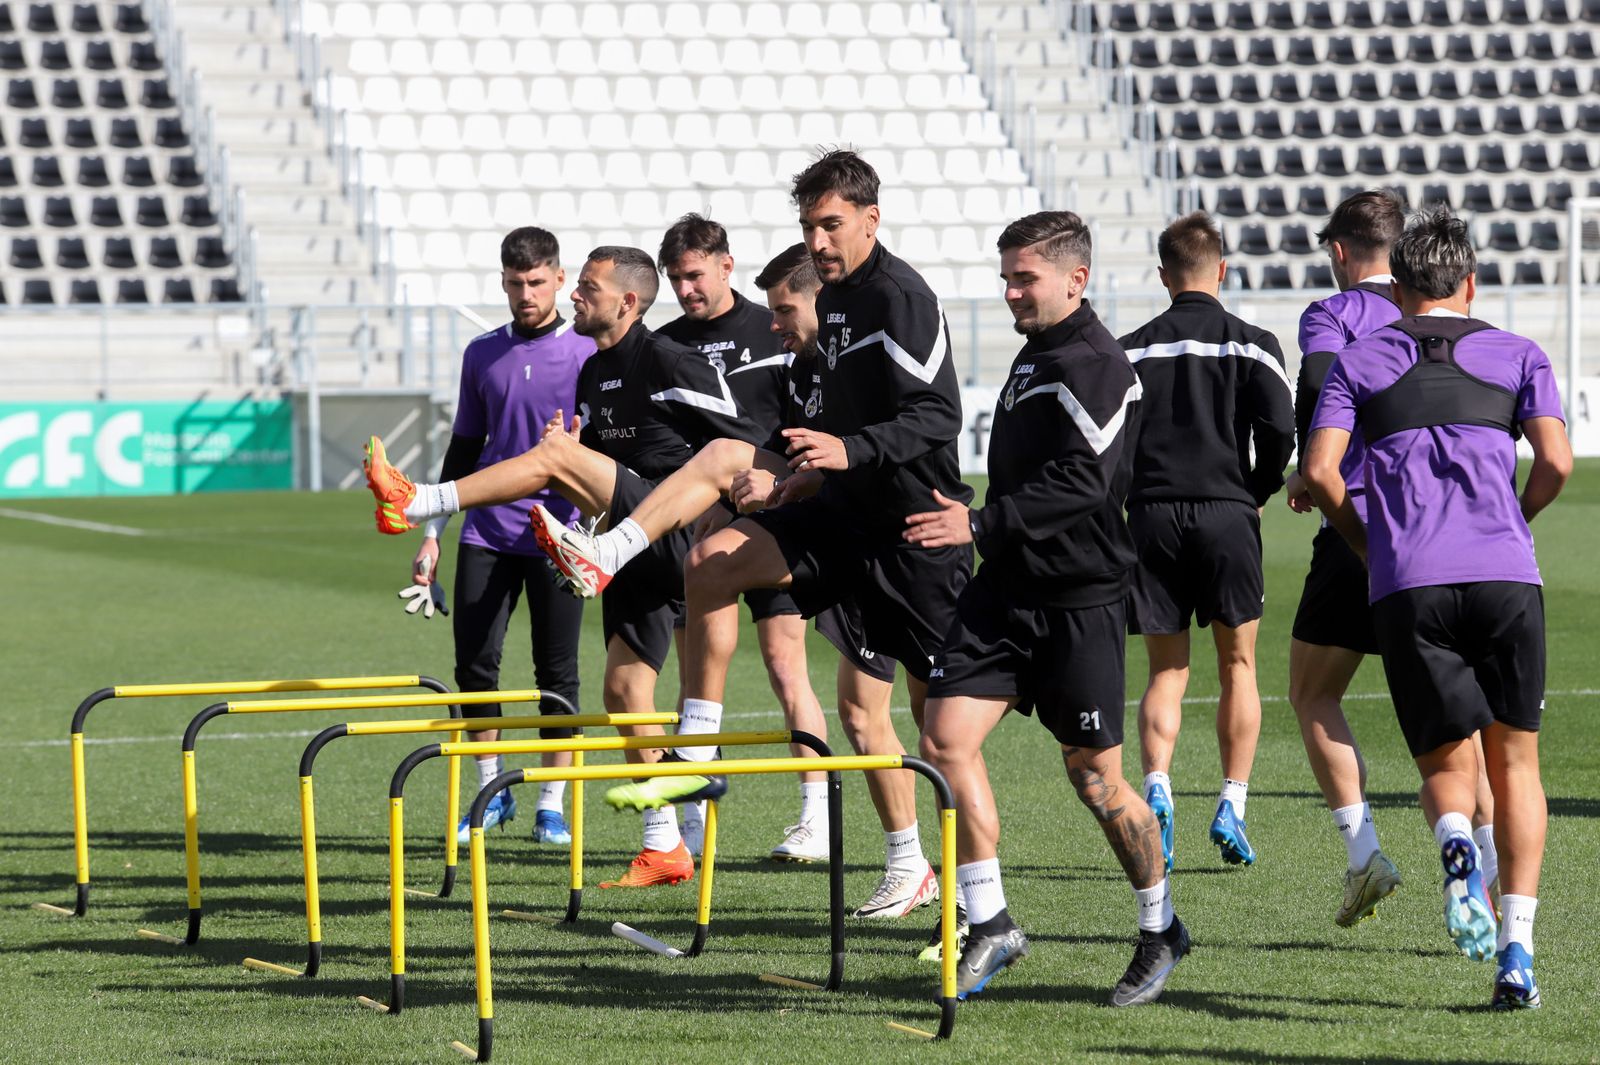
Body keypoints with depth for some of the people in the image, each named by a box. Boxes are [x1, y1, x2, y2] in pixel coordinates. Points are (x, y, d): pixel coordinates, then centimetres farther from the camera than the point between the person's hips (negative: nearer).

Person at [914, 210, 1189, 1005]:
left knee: (1096, 782, 0)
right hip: (1005, 593, 8)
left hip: (1079, 602, -8)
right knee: (946, 738, -7)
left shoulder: (1097, 366, -14)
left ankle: (1161, 930, 20)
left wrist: (981, 525, -29)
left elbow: (1079, 483, -25)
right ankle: (989, 924, 0)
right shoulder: (1034, 356, 15)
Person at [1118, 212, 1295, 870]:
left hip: (1151, 515, 1)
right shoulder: (1250, 344, 1)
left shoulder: (1131, 349, 7)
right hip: (1226, 514, -1)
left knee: (1166, 672, 9)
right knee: (1237, 666, 12)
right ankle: (1232, 807, 4)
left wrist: (1129, 493, 13)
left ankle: (1156, 787, -15)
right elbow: (1279, 428, -9)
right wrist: (1258, 491, 7)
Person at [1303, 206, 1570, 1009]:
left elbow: (1320, 470, 2)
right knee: (1515, 764, 11)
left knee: (1446, 768, 9)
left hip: (1407, 585, 0)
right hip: (1505, 576, 0)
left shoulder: (1359, 361, 14)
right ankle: (1517, 949, -2)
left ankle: (1455, 841, -28)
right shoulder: (1516, 355, 14)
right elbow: (1555, 463, 1)